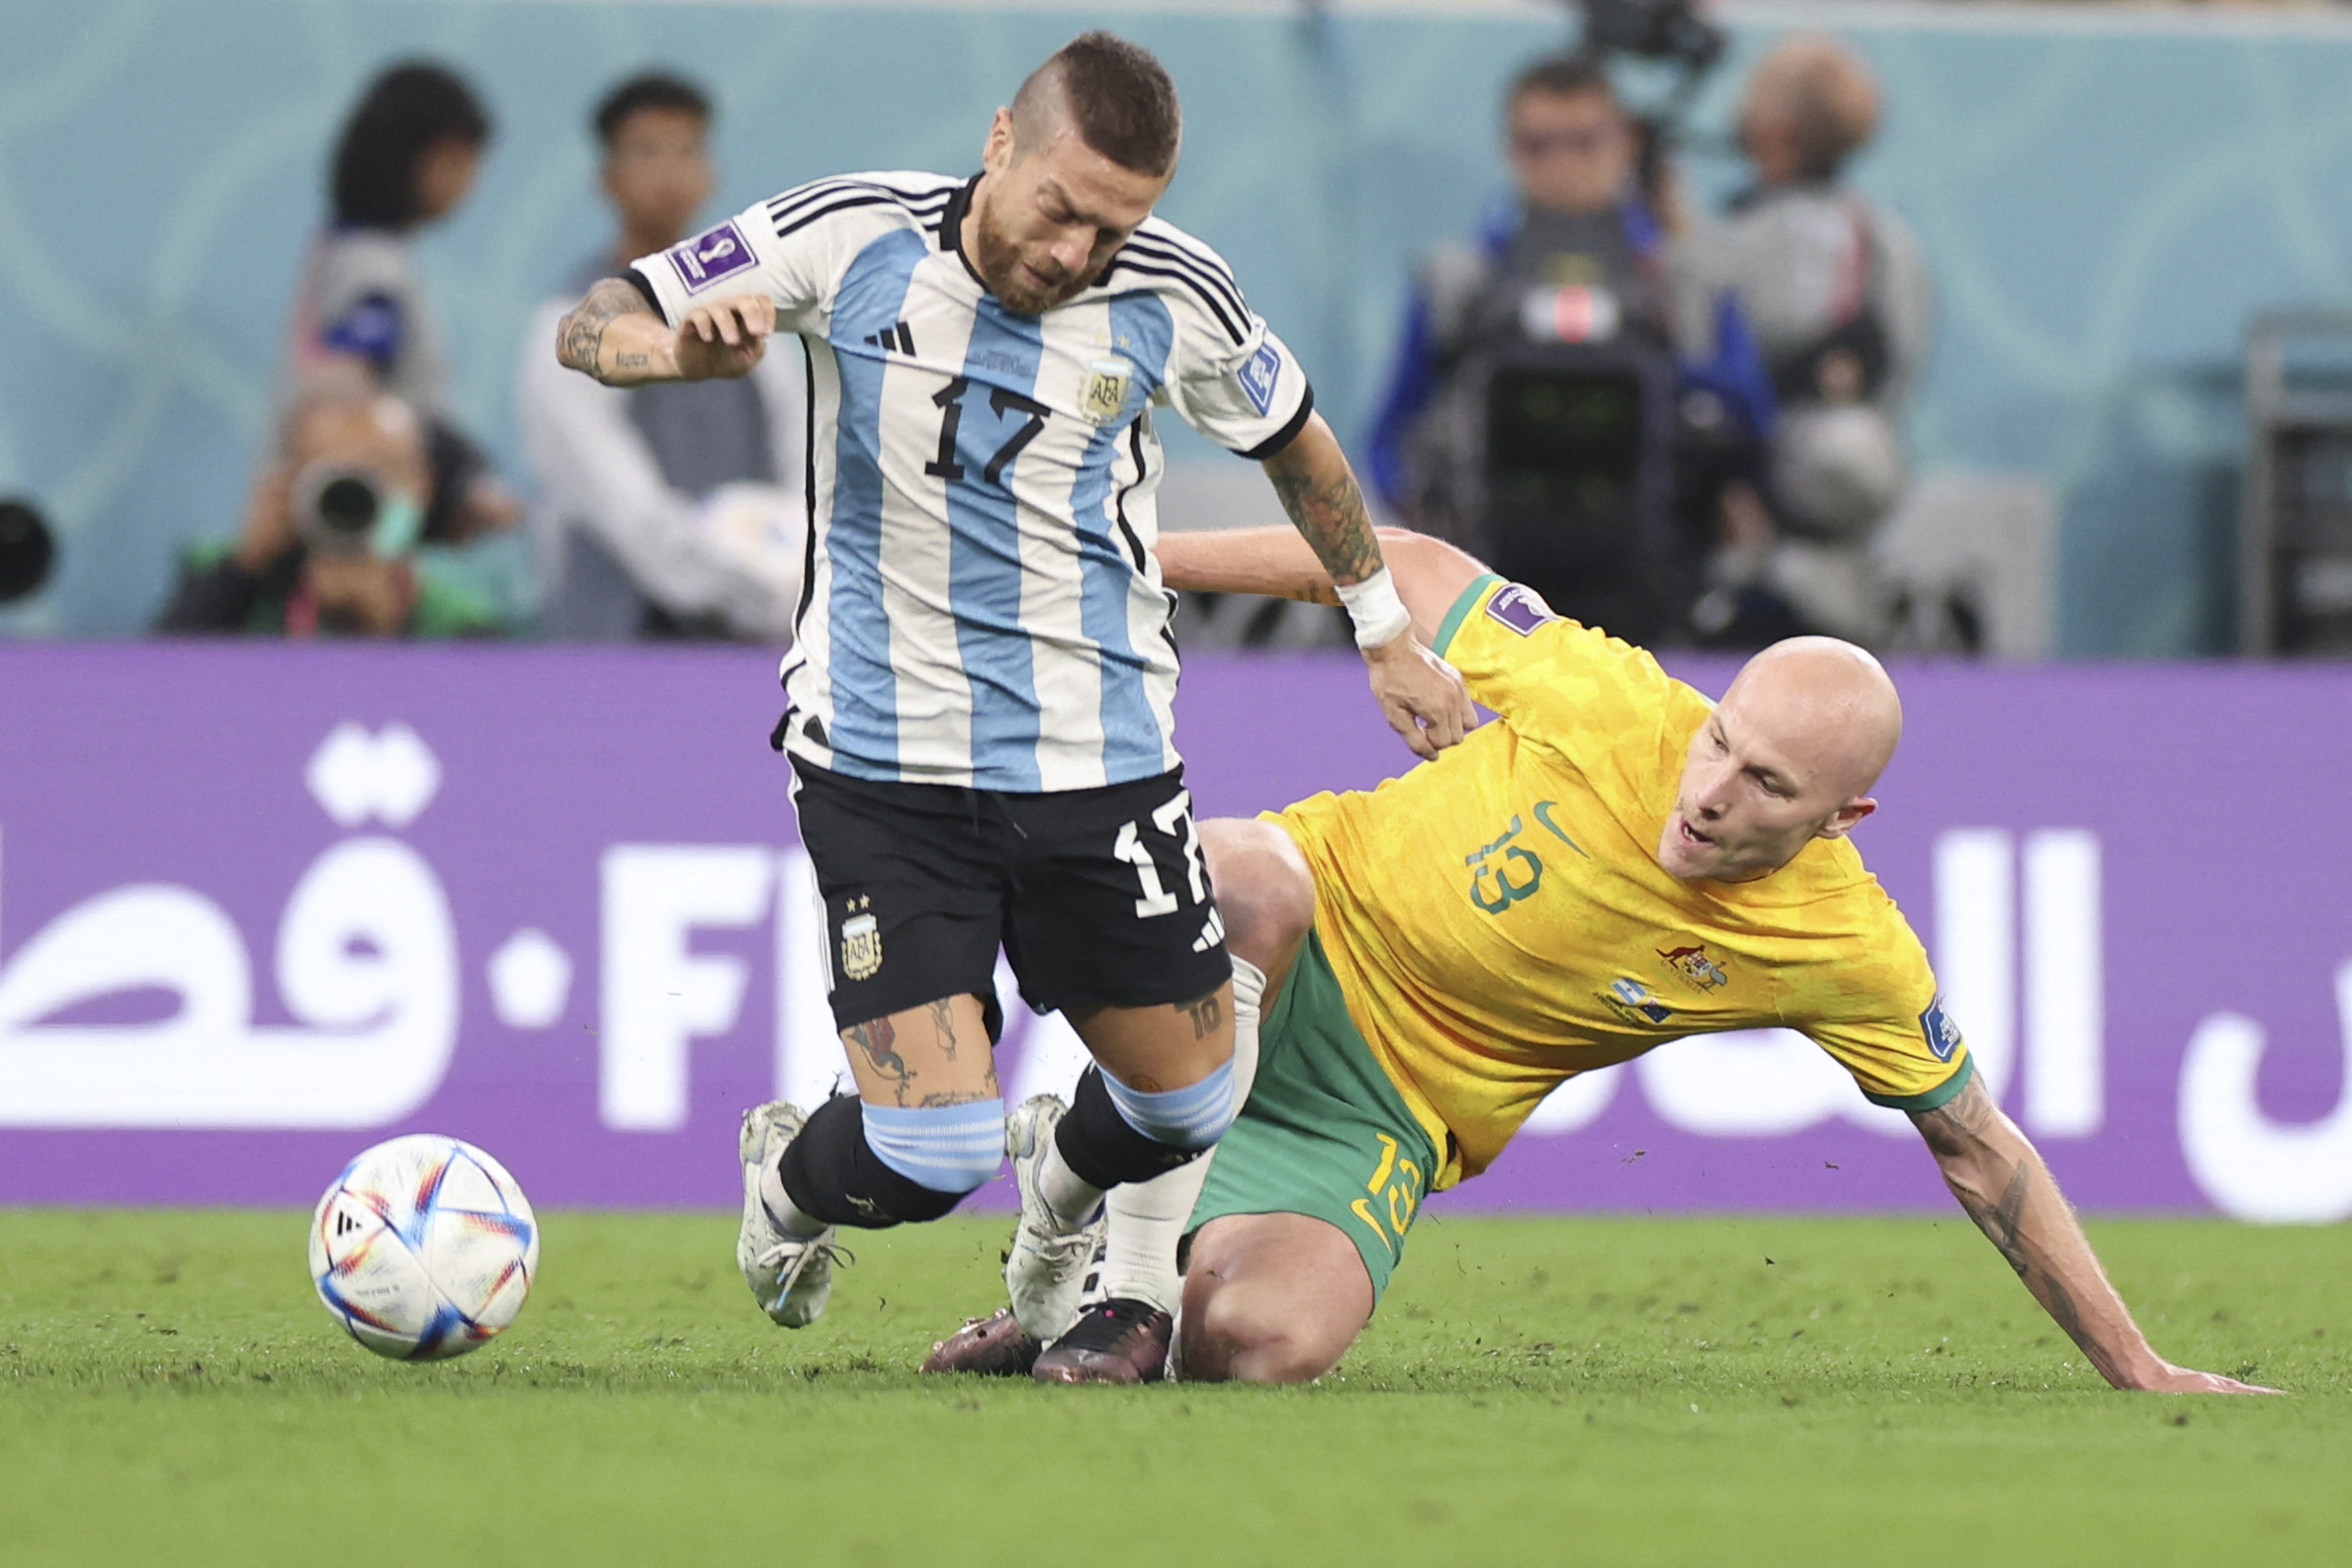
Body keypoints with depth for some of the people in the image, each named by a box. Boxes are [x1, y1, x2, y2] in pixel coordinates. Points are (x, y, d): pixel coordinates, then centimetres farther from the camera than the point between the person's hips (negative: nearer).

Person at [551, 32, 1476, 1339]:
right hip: (884, 766, -3)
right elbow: (592, 328, -6)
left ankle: (1059, 1188, 46)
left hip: (1102, 760, 3)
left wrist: (1387, 634, 21)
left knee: (1185, 1105, 8)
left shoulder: (1175, 299, -7)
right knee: (926, 1156, -13)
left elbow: (1295, 442, 14)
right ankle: (787, 1176, 25)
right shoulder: (852, 237, -13)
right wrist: (688, 346, -29)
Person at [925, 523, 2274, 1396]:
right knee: (1241, 879, -40)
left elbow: (1981, 1152, -3)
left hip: (1391, 1112, 0)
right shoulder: (1606, 702, -20)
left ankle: (1111, 1328, 4)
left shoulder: (1852, 953, -16)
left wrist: (2137, 1368, -2)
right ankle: (1129, 1293, -28)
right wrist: (1127, 557, -3)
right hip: (1286, 948, 0)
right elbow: (1412, 568, -5)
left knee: (1260, 1346, -32)